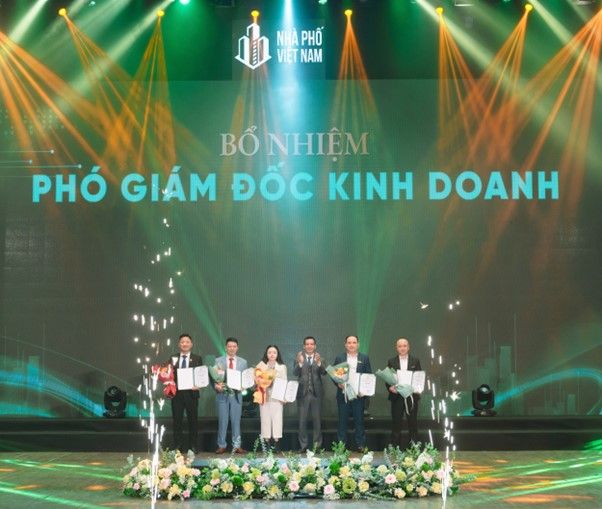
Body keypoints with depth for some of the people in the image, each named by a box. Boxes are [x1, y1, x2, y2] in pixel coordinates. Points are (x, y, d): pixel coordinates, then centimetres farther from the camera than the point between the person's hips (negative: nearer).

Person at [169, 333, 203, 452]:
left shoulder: (197, 359, 6)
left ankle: (193, 445, 13)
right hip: (176, 393, 1)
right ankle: (177, 446, 11)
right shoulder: (173, 358, 9)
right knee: (177, 420, 4)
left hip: (191, 392, -1)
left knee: (193, 420, 5)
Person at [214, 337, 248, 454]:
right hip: (222, 394, -1)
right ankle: (221, 445, 10)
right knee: (222, 421, 1)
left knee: (236, 421, 3)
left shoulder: (243, 362, 10)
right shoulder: (218, 361, 5)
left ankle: (237, 446, 9)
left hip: (236, 394, 1)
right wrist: (216, 385, -16)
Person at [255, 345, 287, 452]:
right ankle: (266, 442, 3)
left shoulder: (282, 367, 9)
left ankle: (277, 444, -3)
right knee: (265, 418, -2)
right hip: (264, 396, 0)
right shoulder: (262, 366, 9)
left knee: (277, 418, -5)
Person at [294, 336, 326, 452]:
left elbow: (324, 372, -11)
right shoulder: (299, 358, 2)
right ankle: (303, 445, 13)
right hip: (303, 393, 0)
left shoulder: (319, 358, 3)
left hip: (316, 393, 0)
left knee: (317, 420, 5)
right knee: (302, 421, 5)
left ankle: (317, 445, 13)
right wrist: (300, 363, -29)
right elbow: (295, 373, -10)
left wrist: (319, 363, -30)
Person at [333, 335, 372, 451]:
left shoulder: (364, 358, 8)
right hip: (343, 393, 0)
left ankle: (360, 445, 8)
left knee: (359, 419, 2)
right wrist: (338, 383, -12)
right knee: (343, 420, 3)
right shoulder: (339, 358, 8)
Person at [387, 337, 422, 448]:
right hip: (396, 396, 0)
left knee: (413, 423, 6)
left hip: (412, 396, 0)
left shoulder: (415, 361, 7)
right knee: (396, 424, 2)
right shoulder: (391, 362, 6)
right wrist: (390, 387, -14)